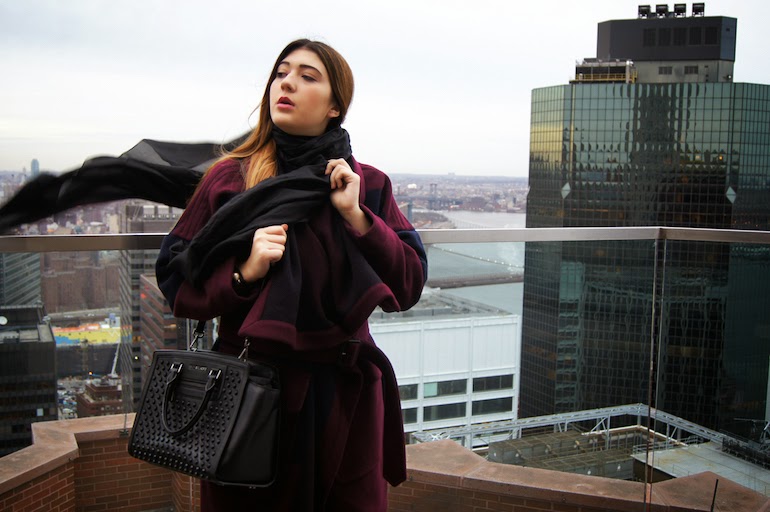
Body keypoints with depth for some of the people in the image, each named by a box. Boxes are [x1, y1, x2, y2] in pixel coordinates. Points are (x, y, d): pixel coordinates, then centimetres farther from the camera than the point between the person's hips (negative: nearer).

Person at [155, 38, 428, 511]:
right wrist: (243, 274, -18)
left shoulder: (367, 186, 2)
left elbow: (410, 286, -3)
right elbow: (175, 280, -1)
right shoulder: (229, 178, -1)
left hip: (344, 395, 1)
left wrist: (357, 216, -13)